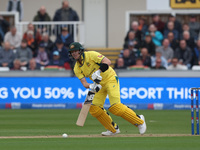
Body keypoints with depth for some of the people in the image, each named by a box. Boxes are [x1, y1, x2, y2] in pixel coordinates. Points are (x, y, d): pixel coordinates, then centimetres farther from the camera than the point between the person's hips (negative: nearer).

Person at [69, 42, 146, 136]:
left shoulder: (91, 55, -17)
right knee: (94, 108, -5)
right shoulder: (77, 69, 1)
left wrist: (98, 72, -38)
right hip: (99, 85, 7)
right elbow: (84, 83, -9)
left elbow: (107, 62, -26)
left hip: (110, 79, -7)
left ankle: (139, 120, -3)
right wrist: (91, 86, -31)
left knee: (115, 106, -20)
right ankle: (113, 129, 10)